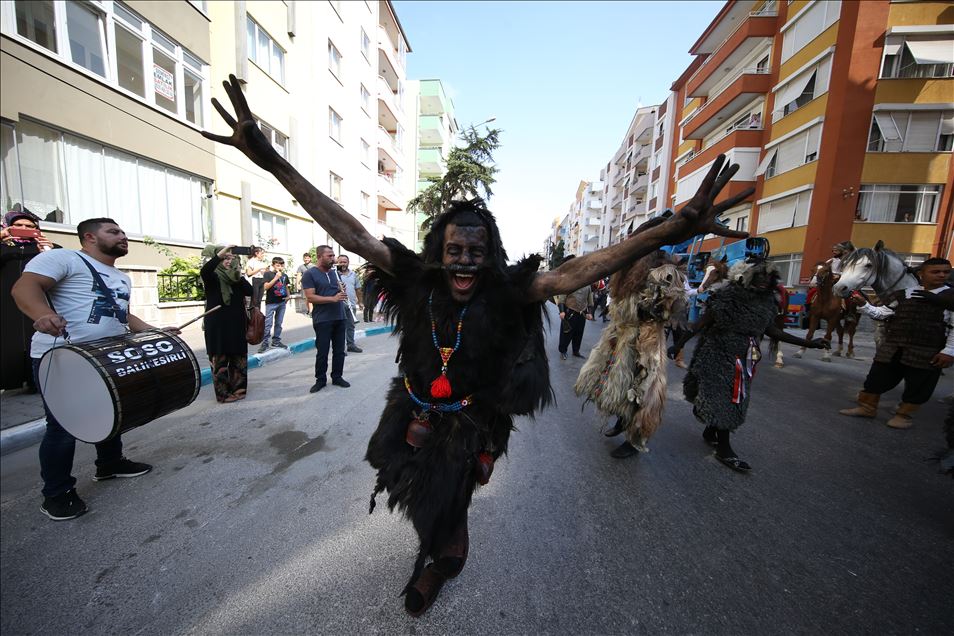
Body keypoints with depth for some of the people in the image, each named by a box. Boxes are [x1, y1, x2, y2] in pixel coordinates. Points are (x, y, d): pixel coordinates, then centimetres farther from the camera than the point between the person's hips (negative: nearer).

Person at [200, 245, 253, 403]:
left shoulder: (236, 279, 10)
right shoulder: (212, 277, -2)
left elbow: (249, 292, -4)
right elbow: (203, 271, -26)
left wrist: (239, 275, -13)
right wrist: (220, 253, -32)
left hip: (237, 326, 5)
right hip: (217, 326, -4)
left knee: (239, 359, 9)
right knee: (219, 360, 0)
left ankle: (237, 389, 21)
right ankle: (223, 394, 9)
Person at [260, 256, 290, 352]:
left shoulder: (285, 275, 7)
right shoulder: (268, 274, -5)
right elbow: (265, 287, -14)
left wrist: (288, 296, 4)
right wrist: (276, 278, -19)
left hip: (282, 302, 4)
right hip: (271, 302, -4)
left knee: (278, 323, 11)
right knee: (268, 324, -4)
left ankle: (276, 341, 21)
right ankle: (265, 343, 2)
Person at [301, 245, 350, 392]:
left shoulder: (335, 272, 12)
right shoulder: (310, 274, -6)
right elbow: (310, 297, -15)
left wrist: (343, 290, -5)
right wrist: (332, 299, -25)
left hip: (340, 317, 6)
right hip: (322, 320, -5)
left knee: (339, 350, 11)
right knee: (322, 352, 3)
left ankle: (337, 377, 23)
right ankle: (320, 380, 17)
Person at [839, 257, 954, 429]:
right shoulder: (902, 294, 6)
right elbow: (880, 314, 6)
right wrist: (863, 305, -11)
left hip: (928, 353, -2)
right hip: (891, 348, 2)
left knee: (917, 386, 7)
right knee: (876, 378, 8)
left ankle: (904, 415, 23)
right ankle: (867, 407, 21)